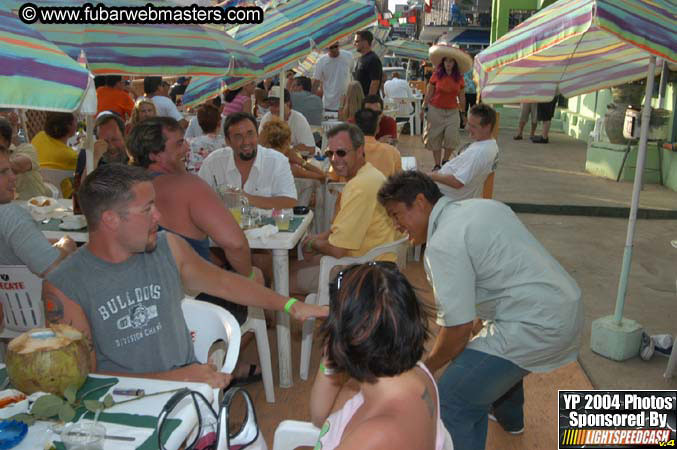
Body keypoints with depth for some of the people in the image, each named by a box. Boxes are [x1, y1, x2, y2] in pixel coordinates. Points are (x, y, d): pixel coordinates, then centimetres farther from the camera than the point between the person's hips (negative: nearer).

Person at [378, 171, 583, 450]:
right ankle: (509, 419, 62)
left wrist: (426, 369, 1)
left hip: (536, 326, -10)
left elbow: (458, 328, -17)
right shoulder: (482, 205, 12)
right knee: (498, 361, 37)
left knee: (452, 401, -11)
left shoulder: (443, 244, -17)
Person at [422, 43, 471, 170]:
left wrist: (463, 113, 13)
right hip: (436, 110, -1)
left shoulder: (459, 78, 3)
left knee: (451, 136, -12)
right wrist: (423, 108, -2)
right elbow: (429, 94, 1)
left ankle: (445, 161, 9)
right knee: (435, 138, 1)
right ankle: (437, 164, 11)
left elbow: (461, 97, 10)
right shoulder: (436, 75, -3)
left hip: (452, 111, 1)